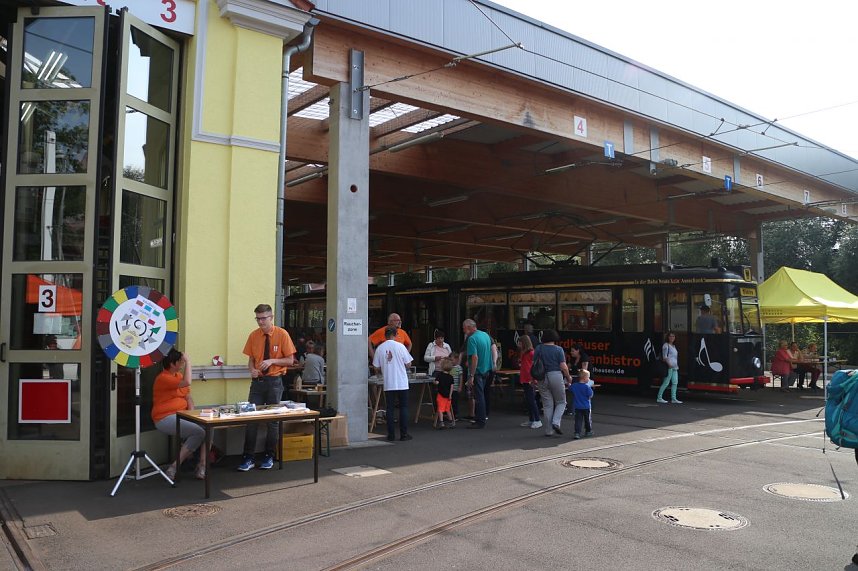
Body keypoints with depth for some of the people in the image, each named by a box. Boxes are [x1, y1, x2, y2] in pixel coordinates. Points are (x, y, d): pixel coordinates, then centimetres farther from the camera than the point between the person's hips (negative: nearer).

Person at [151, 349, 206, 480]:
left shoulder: (179, 375, 14)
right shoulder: (163, 378, -14)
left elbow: (188, 397, 13)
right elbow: (187, 382, -29)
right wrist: (188, 361, -21)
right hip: (165, 419, -8)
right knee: (198, 432, -24)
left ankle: (202, 467, -11)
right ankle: (174, 468, -15)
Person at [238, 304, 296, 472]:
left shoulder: (282, 334, -6)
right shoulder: (253, 335, 2)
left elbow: (290, 360, -4)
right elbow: (251, 359, 9)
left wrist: (272, 361, -17)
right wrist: (252, 369, -12)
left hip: (274, 382, -2)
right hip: (257, 381, 2)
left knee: (273, 420, 7)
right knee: (252, 419, -2)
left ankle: (269, 457, 20)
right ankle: (248, 458, 5)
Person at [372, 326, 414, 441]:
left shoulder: (380, 348, 1)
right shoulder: (400, 346, -5)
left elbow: (376, 368, 4)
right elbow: (408, 363, -2)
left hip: (388, 384, 2)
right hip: (402, 383, -2)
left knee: (390, 408, 7)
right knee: (403, 408, 6)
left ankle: (391, 435, 8)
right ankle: (404, 434, 6)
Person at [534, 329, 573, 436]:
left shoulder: (538, 349, 3)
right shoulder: (558, 349, -5)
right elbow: (563, 366, -9)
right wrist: (568, 377, 7)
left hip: (542, 378, 3)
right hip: (556, 376, -3)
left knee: (547, 405, 9)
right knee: (561, 402, 13)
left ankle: (548, 430, 11)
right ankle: (556, 422, -7)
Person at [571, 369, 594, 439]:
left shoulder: (573, 386, -1)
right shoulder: (587, 386, -16)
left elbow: (573, 394, 12)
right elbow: (590, 395, -12)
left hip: (577, 407, 3)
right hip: (586, 407, -3)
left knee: (578, 420, 3)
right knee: (588, 419, 16)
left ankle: (577, 433, -7)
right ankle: (588, 431, 30)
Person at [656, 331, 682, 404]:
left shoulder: (674, 346, 20)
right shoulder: (666, 345, -5)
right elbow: (664, 356, -13)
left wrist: (677, 365, 15)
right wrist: (668, 363, -25)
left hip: (675, 367, 8)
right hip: (669, 367, -8)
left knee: (675, 382, 4)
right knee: (666, 382, -7)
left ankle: (673, 398, 8)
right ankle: (659, 398, -1)